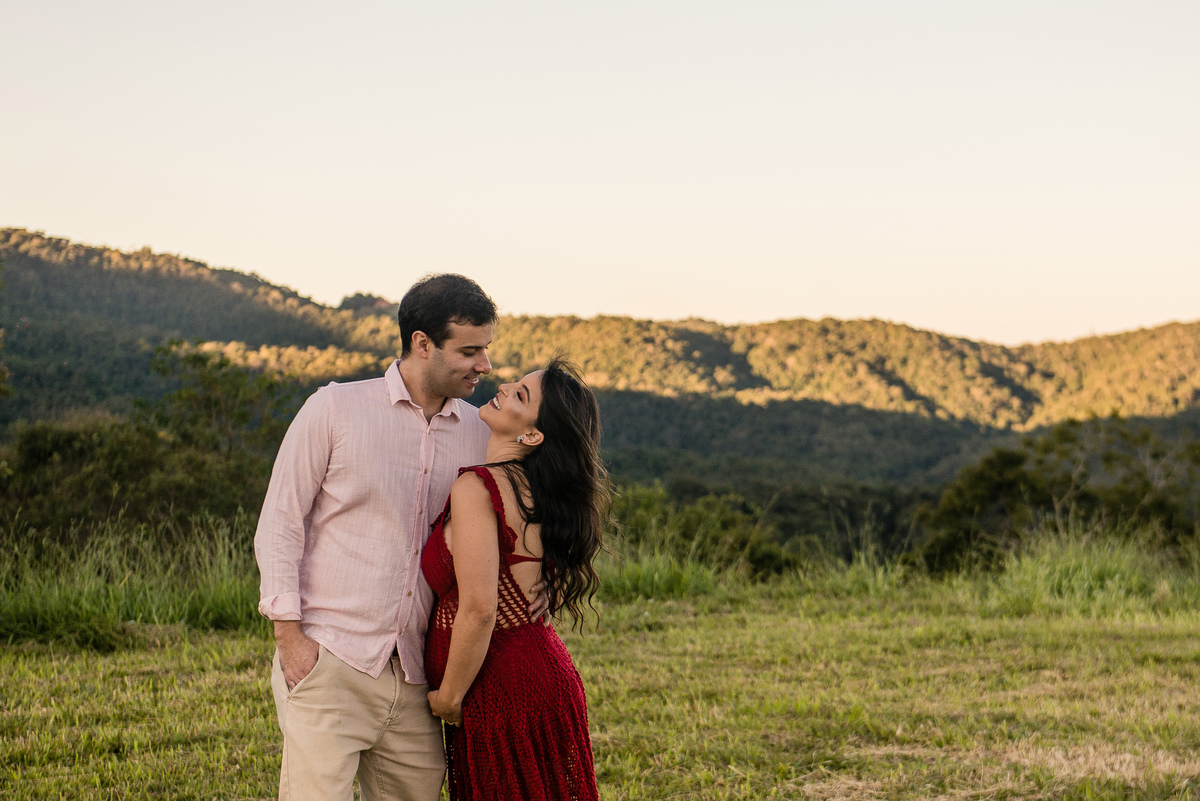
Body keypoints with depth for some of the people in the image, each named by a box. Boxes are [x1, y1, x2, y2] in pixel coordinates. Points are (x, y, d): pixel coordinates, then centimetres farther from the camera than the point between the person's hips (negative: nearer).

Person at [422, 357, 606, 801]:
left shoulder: (477, 487, -17)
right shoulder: (542, 494, 7)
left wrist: (449, 697, -10)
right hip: (545, 674, 8)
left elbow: (479, 610, -23)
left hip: (505, 691, -8)